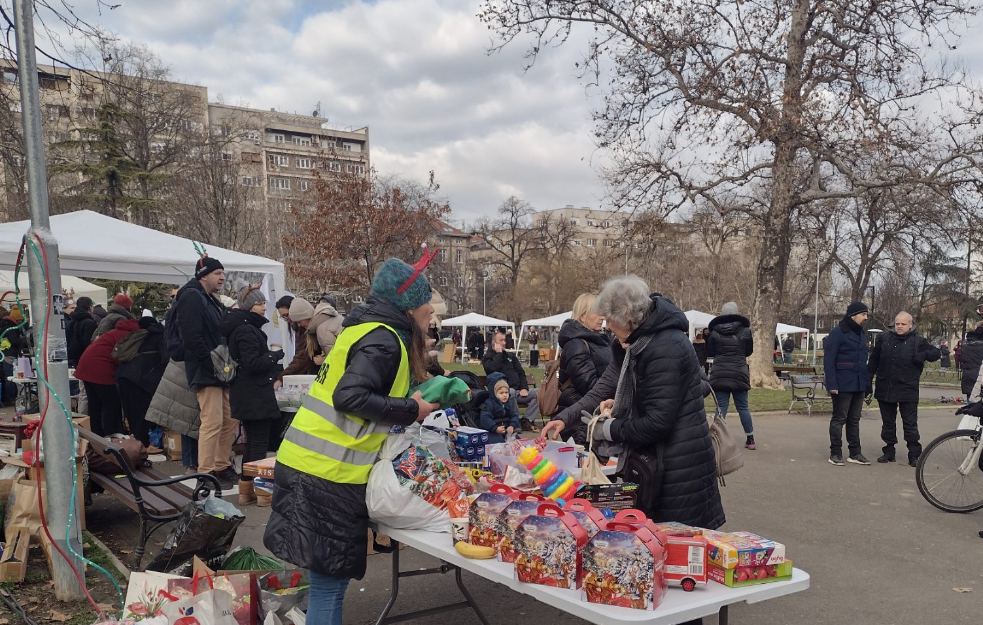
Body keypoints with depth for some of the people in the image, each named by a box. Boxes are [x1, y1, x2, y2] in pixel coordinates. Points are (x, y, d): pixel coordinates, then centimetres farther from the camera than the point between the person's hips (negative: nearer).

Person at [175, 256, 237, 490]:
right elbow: (192, 338, -21)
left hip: (221, 372, 10)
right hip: (205, 373, -10)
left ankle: (222, 466, 22)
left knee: (230, 420, 12)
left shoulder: (212, 301, 20)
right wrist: (213, 364, -20)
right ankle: (206, 473, -4)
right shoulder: (192, 298, -11)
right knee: (213, 422, -11)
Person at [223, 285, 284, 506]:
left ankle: (246, 489, 20)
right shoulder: (246, 330, -16)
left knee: (253, 442, 15)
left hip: (248, 394, 10)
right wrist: (276, 354, -10)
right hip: (254, 394, -10)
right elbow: (253, 364, -21)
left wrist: (269, 355, 10)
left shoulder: (242, 328, 15)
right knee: (259, 442, -4)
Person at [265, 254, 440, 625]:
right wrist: (410, 411, -14)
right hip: (330, 472, -9)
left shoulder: (374, 332, 16)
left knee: (328, 574, 17)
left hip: (315, 464, 9)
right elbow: (349, 397, -23)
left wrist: (422, 398, 12)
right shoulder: (383, 340, -13)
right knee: (330, 578, 0)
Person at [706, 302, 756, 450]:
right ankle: (750, 440, 19)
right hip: (740, 374, 1)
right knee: (743, 407, 11)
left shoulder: (715, 332, -3)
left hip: (719, 375, -1)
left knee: (721, 408, 1)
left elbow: (710, 353, 5)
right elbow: (749, 351, 11)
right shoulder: (745, 331, -1)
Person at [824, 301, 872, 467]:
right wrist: (832, 384, -19)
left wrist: (868, 384, 14)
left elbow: (864, 361, 18)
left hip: (859, 385, 7)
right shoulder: (837, 333, -10)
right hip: (842, 385, -7)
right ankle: (835, 453, 6)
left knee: (854, 420, 12)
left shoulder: (862, 334, 15)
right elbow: (828, 360, -13)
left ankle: (855, 453, 18)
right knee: (839, 419, 0)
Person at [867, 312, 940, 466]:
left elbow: (935, 353, 2)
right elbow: (873, 359, 11)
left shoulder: (918, 341, 0)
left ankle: (914, 455, 9)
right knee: (888, 423, 12)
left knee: (910, 424, 1)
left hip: (907, 390, -3)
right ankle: (889, 452, 23)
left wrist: (922, 355, -17)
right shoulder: (884, 338, 7)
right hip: (885, 389, 3)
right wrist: (869, 378, 6)